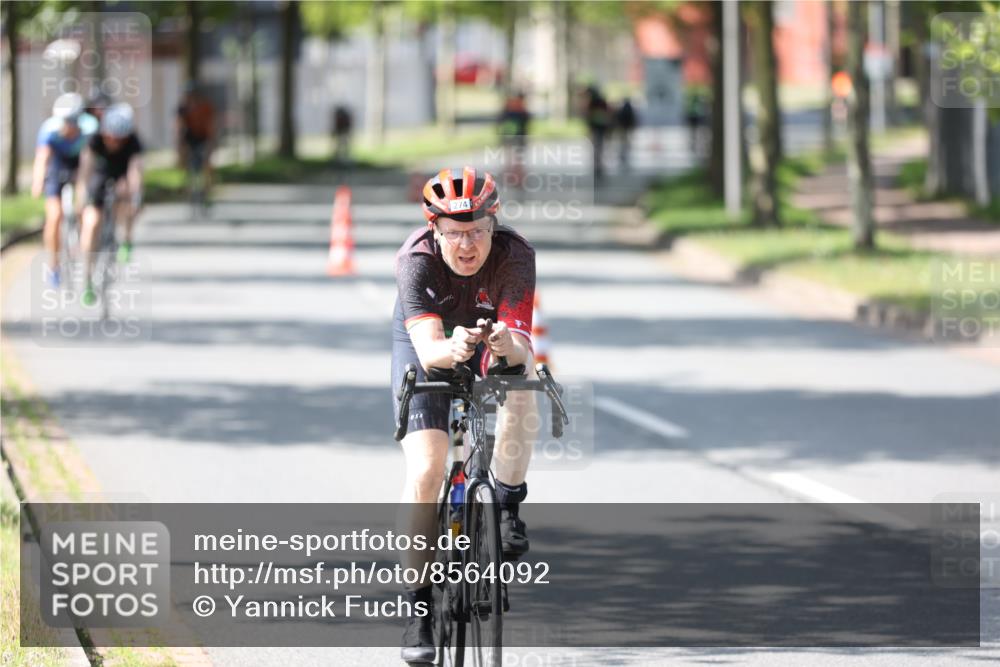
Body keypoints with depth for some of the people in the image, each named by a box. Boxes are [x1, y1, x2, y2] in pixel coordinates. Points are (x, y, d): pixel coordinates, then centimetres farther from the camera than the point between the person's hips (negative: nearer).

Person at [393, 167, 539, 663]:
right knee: (425, 468, -15)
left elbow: (521, 345, -36)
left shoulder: (514, 254, -30)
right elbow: (428, 348, -41)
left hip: (492, 336, 1)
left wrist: (507, 345, -59)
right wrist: (451, 349, -63)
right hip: (426, 346, -1)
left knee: (520, 395, -33)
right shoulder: (416, 260, -32)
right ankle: (417, 607, -5)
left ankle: (507, 509, -11)